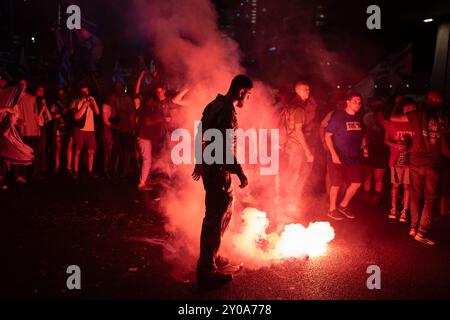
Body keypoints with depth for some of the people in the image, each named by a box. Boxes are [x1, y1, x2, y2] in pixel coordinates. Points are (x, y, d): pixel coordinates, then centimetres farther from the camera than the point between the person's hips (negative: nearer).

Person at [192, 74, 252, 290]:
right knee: (215, 218, -2)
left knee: (225, 211, 22)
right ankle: (206, 272, 8)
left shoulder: (215, 105, 12)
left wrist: (200, 163, 26)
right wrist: (240, 173, -19)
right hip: (218, 170, -10)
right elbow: (226, 147, -25)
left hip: (209, 166, 10)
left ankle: (212, 257, 35)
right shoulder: (227, 110, -19)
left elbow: (201, 136, 19)